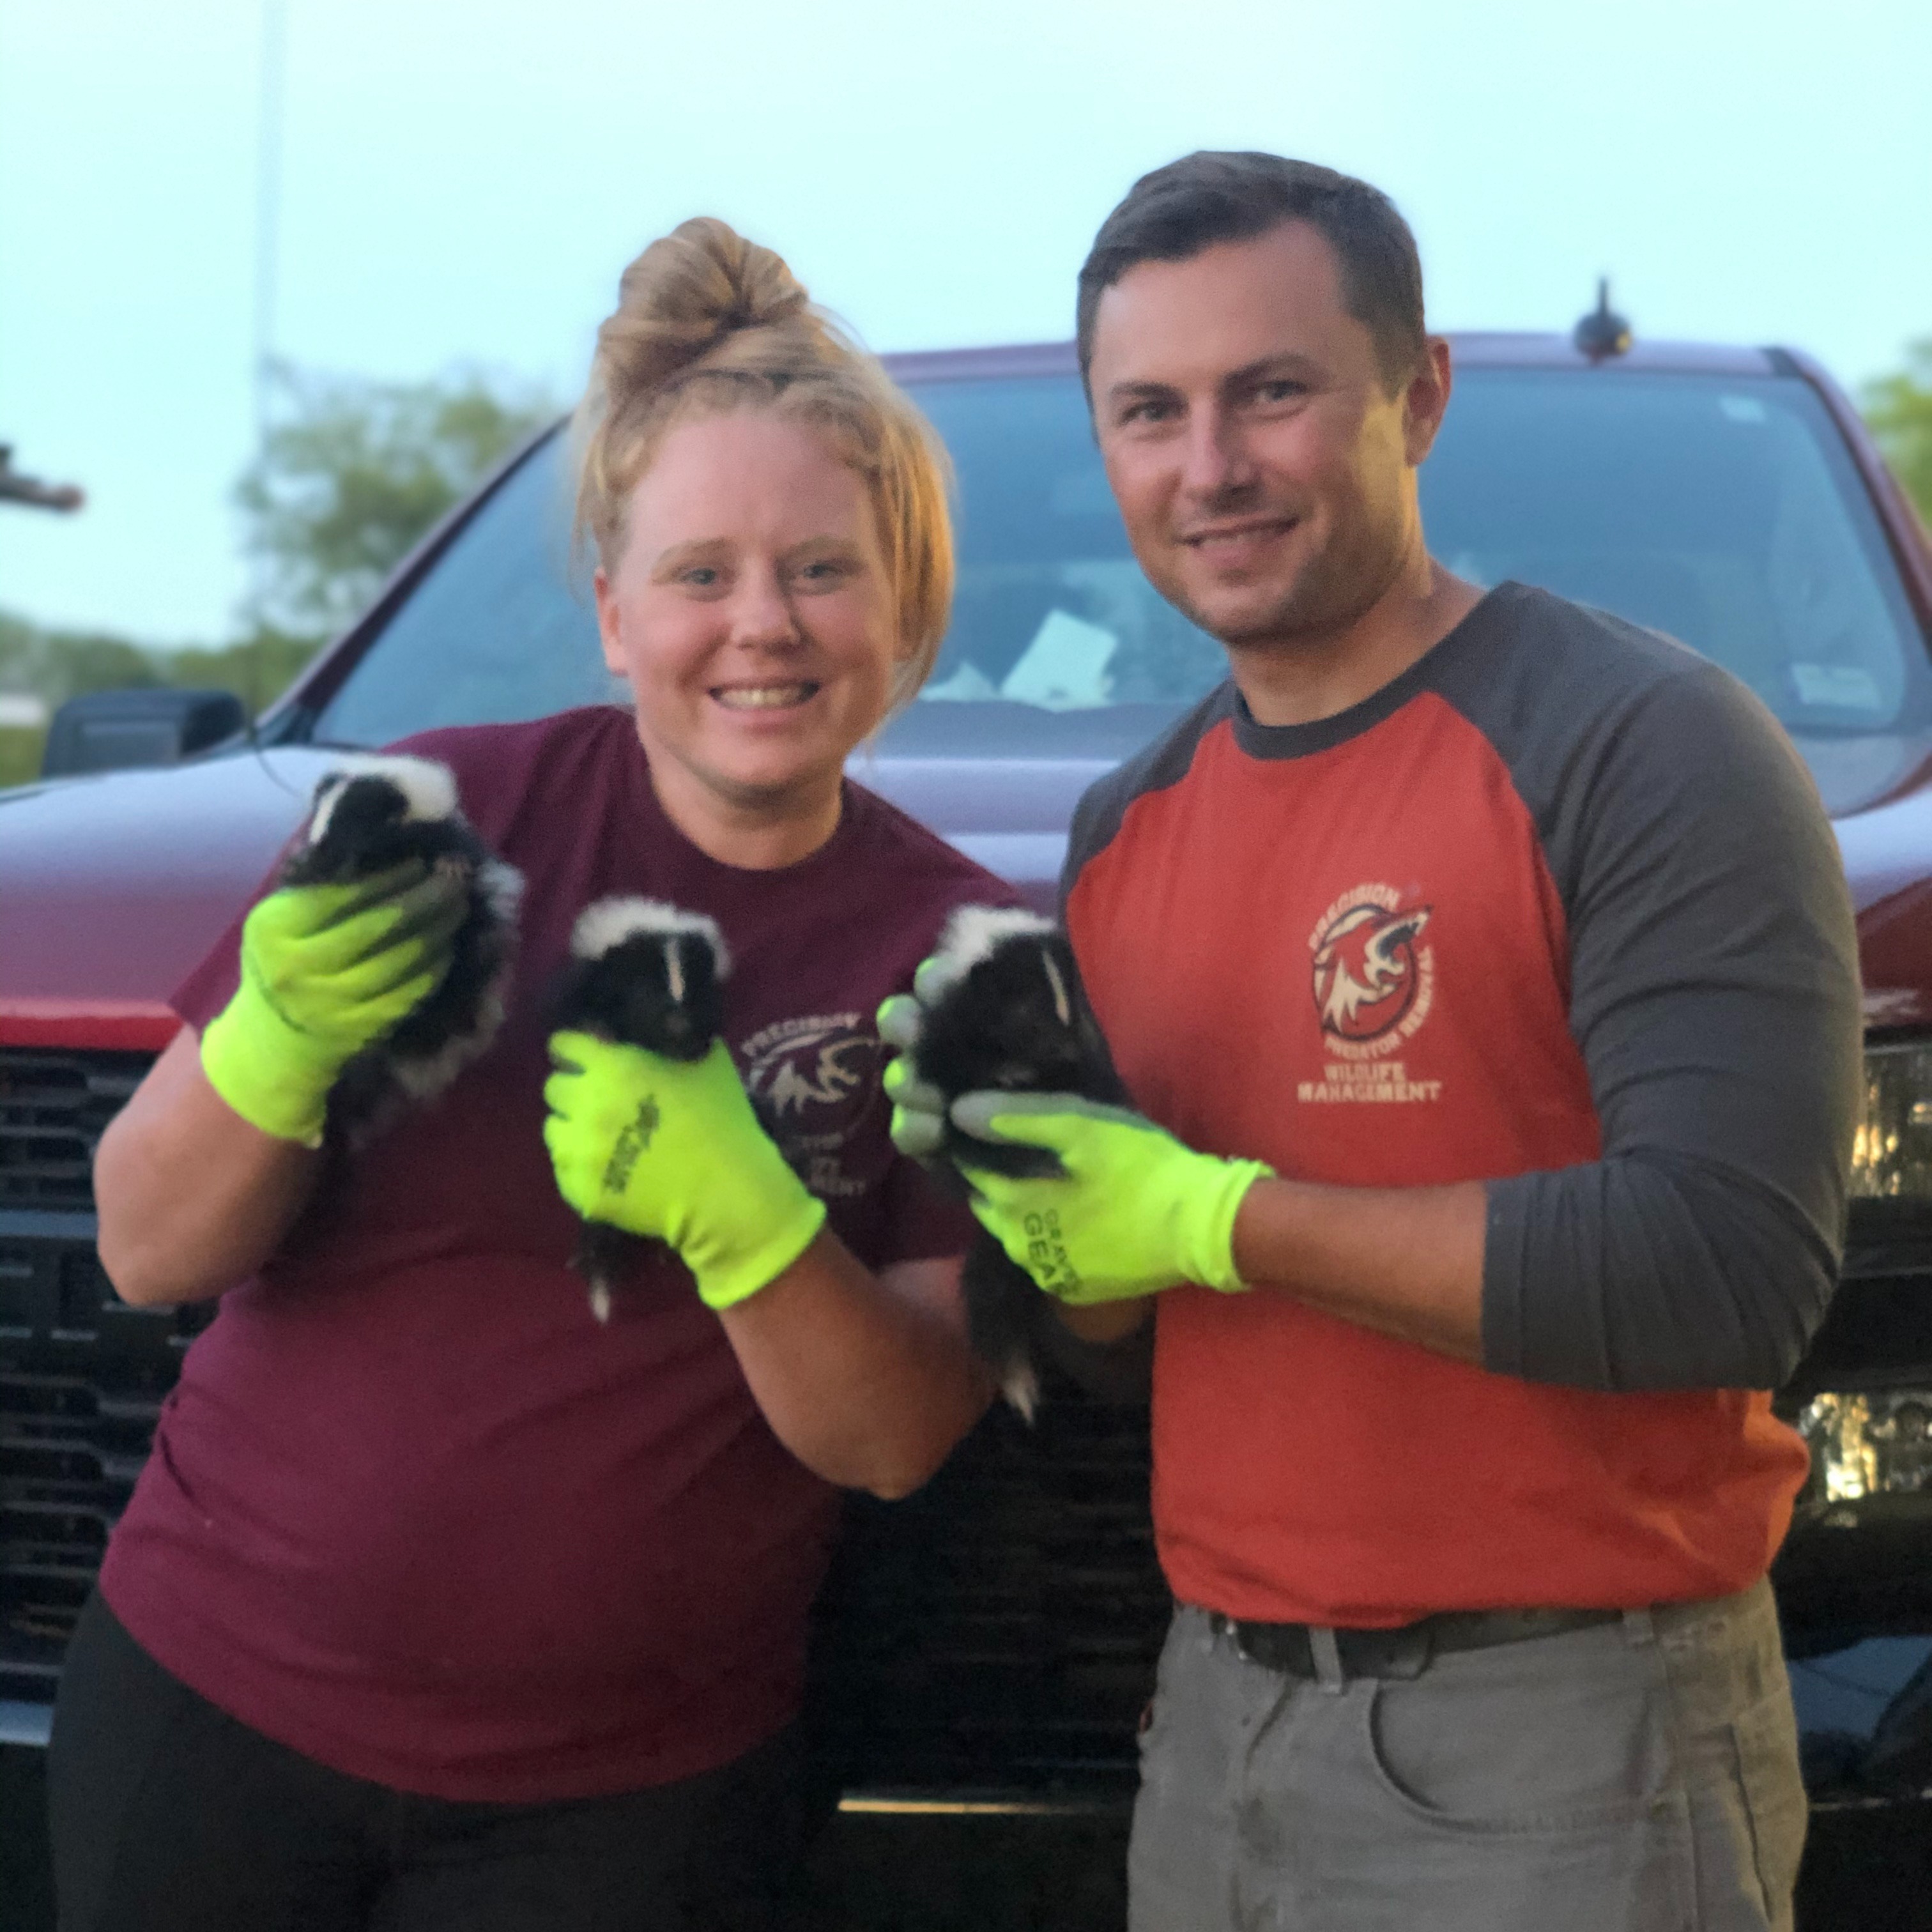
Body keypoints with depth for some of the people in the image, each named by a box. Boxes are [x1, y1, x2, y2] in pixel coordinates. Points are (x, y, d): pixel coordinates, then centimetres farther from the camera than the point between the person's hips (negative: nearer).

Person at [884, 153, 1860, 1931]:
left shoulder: (1643, 747, -12)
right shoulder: (1128, 829, 10)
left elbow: (1734, 1269, -22)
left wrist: (1218, 1218, -18)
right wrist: (994, 1138, -6)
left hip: (1563, 1744, -6)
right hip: (1217, 1714, 6)